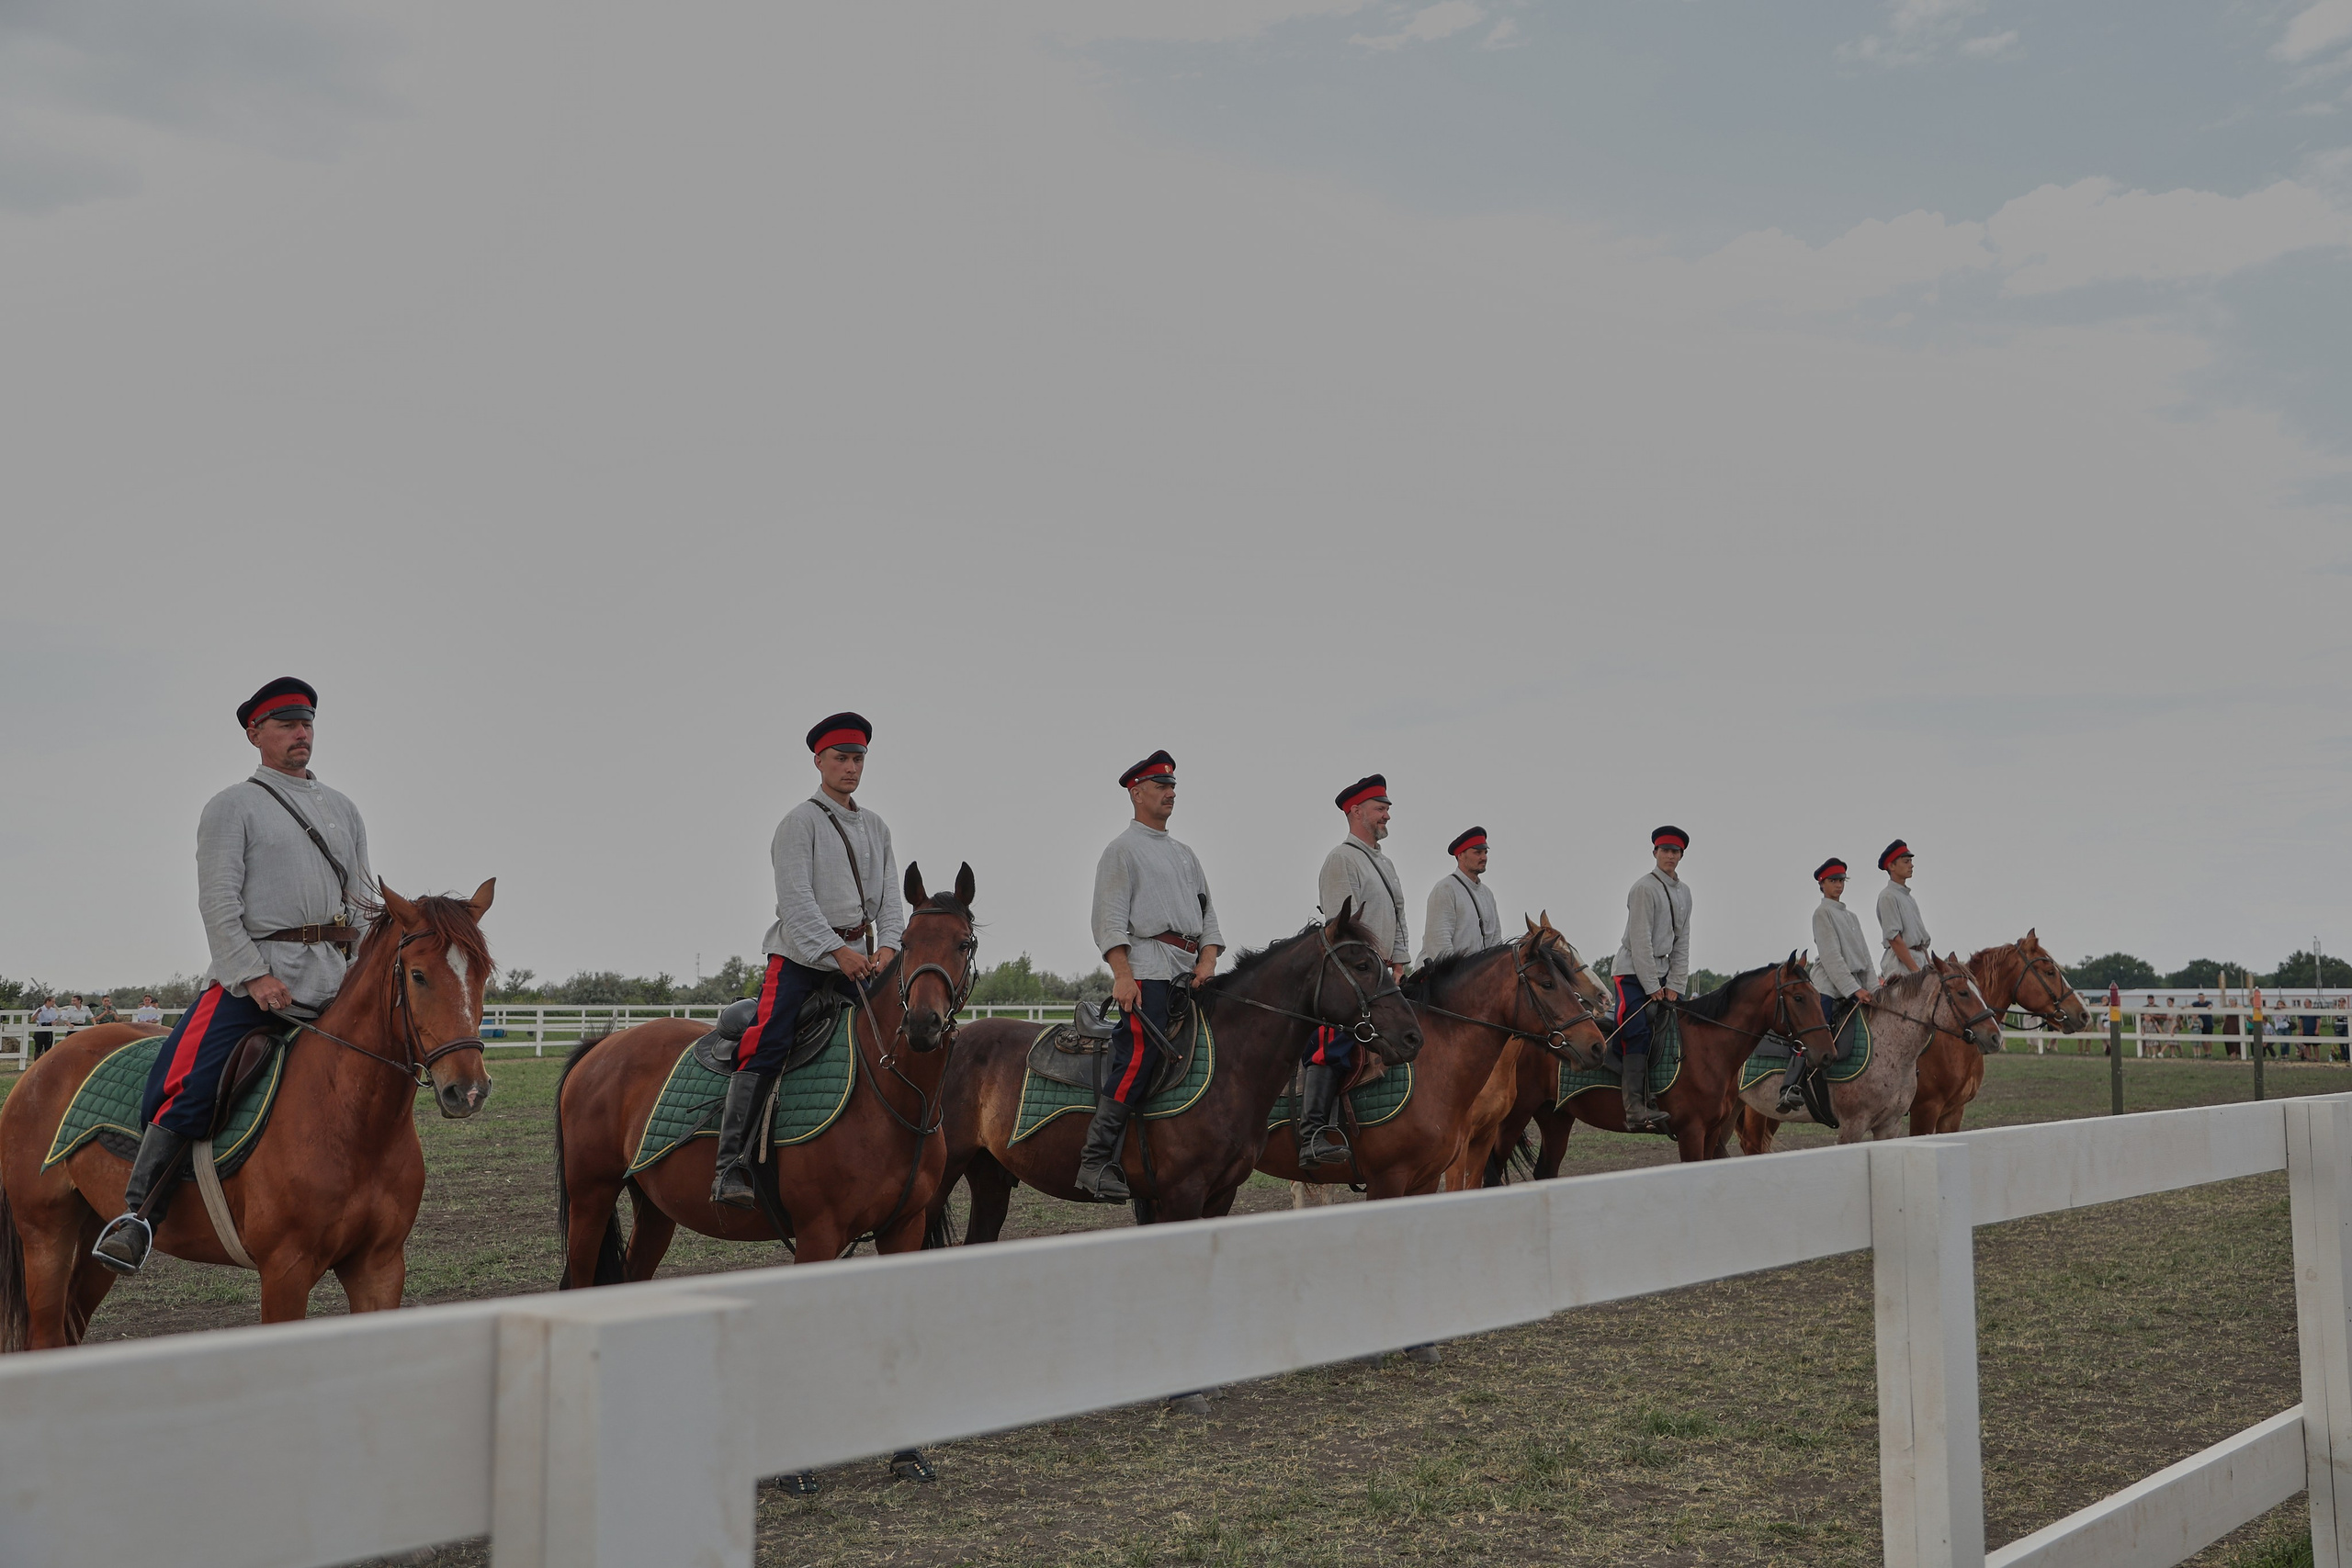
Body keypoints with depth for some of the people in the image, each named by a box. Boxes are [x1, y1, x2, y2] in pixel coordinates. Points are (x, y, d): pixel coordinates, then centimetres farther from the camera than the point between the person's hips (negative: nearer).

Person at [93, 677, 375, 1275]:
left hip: (337, 980, 5)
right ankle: (136, 1217, -12)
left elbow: (364, 900, 19)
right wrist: (254, 976, -17)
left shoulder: (344, 809, 20)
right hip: (253, 976, -5)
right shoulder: (232, 806, 5)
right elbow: (218, 901, -5)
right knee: (186, 1090, -19)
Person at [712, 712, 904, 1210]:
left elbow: (890, 897, 9)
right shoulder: (800, 822, -4)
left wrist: (887, 946, -11)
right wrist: (838, 952, -23)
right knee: (766, 1048, -20)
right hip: (800, 954, -6)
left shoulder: (877, 827, 16)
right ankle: (730, 1166, -22)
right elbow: (796, 901, -13)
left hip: (857, 957, 6)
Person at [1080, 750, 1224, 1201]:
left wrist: (1208, 959, 2)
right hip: (1145, 968, -8)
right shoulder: (1121, 849, 3)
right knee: (1141, 1054, -19)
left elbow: (1206, 911, 20)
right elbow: (1110, 918, -6)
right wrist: (1122, 975, -18)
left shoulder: (1185, 854, 25)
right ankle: (1095, 1158, -21)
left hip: (1188, 972, 8)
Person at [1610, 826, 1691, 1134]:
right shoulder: (1644, 887, -12)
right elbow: (1641, 941, -16)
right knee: (1637, 1033, -19)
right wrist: (1653, 988, -16)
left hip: (1661, 971, 8)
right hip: (1633, 971, -8)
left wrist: (1674, 986, 0)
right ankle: (1636, 1109, -27)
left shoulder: (1684, 892, 12)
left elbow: (1681, 942, 10)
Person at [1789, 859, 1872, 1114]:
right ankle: (1791, 1088, -29)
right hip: (1830, 986, -8)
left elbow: (1864, 956, 19)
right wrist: (1854, 988, -17)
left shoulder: (1852, 917, 22)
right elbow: (1831, 955, -11)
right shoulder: (1823, 912, -1)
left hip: (1854, 986, 8)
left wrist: (1871, 990, 6)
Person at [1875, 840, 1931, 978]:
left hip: (1920, 957, 9)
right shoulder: (1888, 896, -8)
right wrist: (1915, 970, -20)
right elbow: (1893, 938, -16)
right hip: (1901, 963, -9)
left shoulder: (1909, 897, 22)